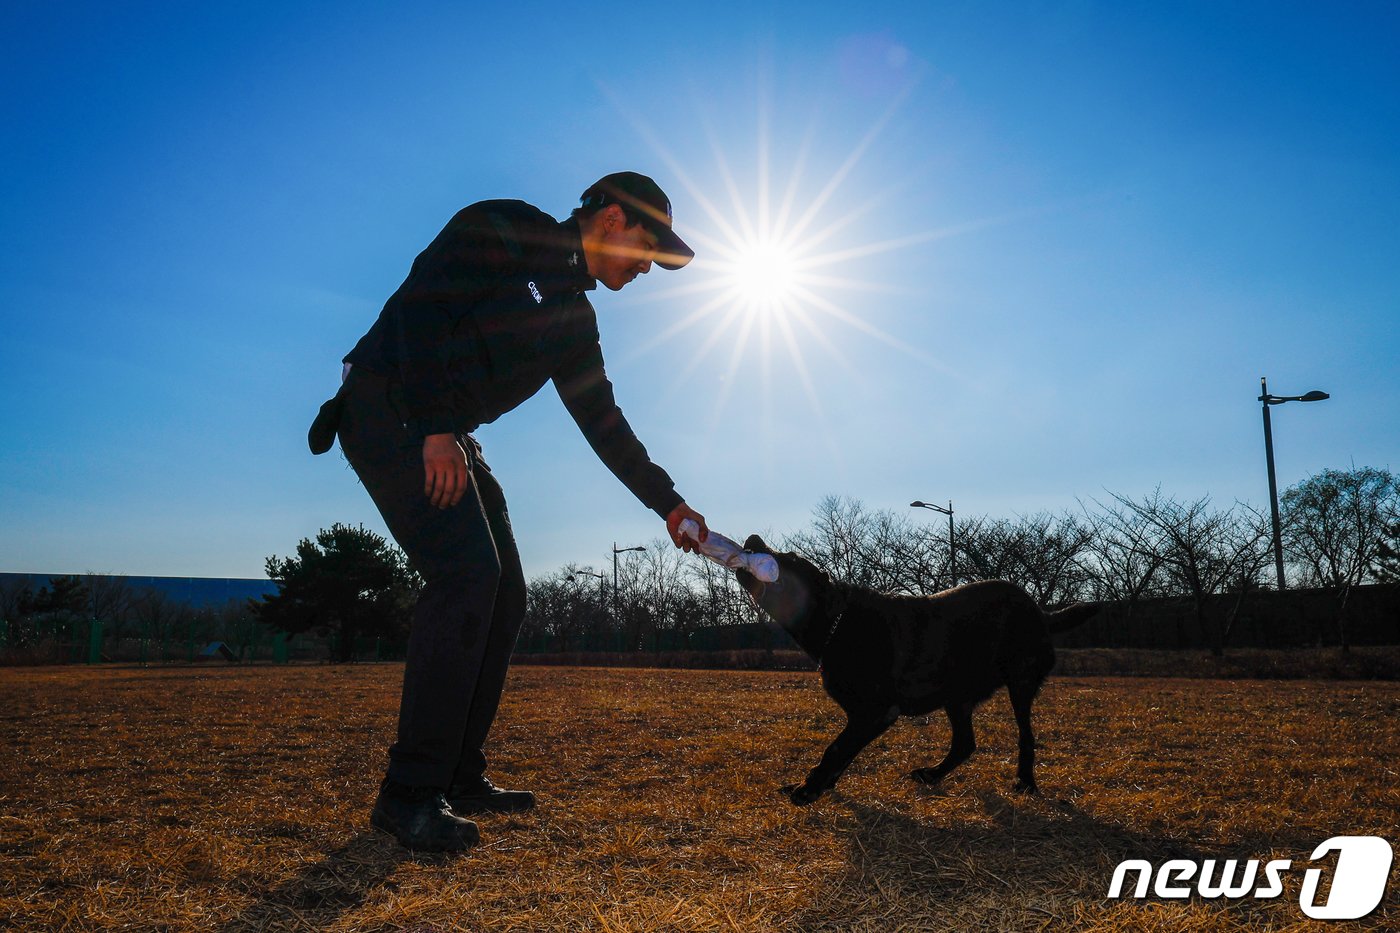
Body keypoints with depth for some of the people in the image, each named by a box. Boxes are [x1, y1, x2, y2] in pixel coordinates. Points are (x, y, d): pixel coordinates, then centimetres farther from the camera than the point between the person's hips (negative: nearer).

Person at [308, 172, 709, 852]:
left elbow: (603, 421, 19)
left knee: (502, 598, 4)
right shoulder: (504, 231, -7)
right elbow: (421, 304, -18)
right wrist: (436, 428, -24)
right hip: (389, 408, -9)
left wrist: (668, 504, 17)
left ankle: (458, 777, 14)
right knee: (467, 571, -23)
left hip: (448, 438, 9)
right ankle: (411, 793, -17)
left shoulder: (575, 322, 16)